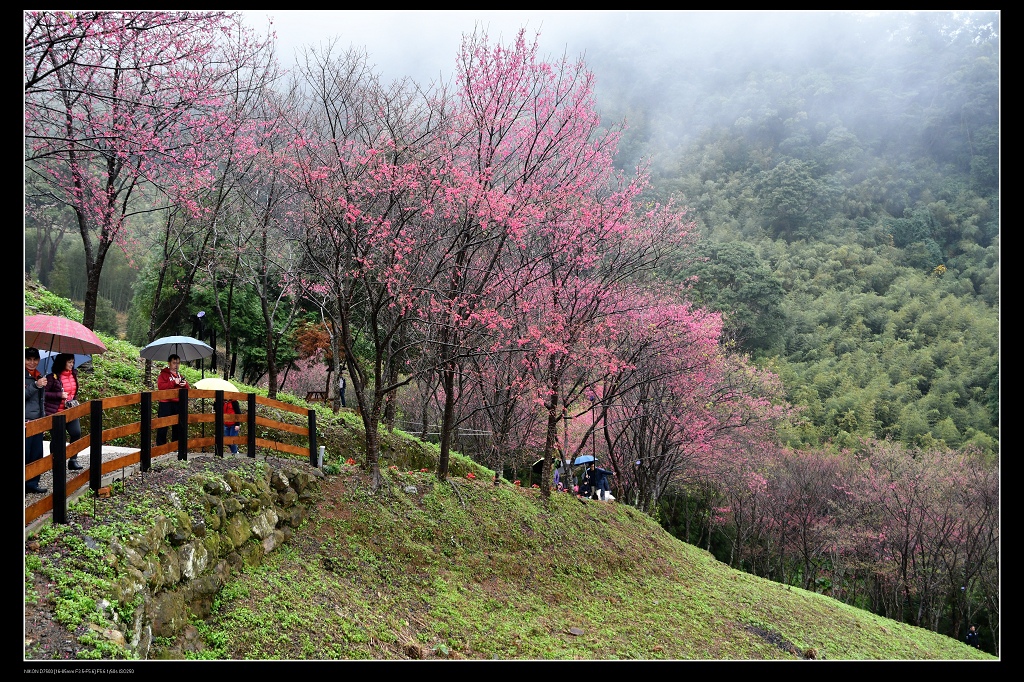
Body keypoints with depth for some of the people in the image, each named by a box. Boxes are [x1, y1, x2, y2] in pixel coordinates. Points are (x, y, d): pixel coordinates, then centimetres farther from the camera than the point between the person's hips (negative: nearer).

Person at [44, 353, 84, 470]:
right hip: (56, 412, -5)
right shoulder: (53, 377, -12)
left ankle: (73, 460, 6)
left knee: (76, 433, -5)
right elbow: (43, 393, -15)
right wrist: (60, 395, -18)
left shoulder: (74, 374, 6)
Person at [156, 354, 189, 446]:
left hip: (177, 403, 6)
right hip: (166, 403, -6)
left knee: (177, 425, 7)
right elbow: (160, 386, -13)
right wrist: (174, 382, -16)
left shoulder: (179, 375, 21)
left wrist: (184, 384, -3)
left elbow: (187, 388, 19)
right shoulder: (163, 374, 1)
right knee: (163, 425, -5)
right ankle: (160, 445, -1)